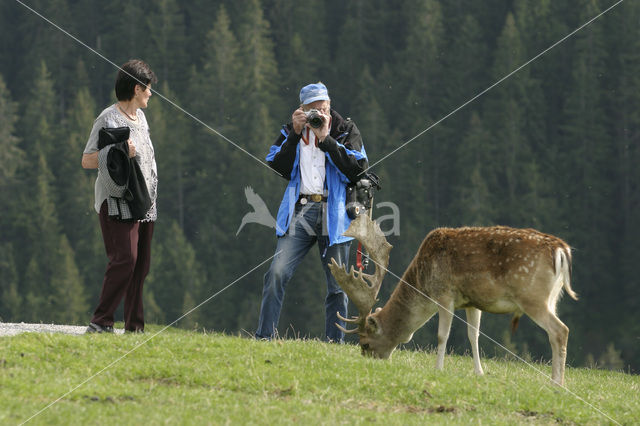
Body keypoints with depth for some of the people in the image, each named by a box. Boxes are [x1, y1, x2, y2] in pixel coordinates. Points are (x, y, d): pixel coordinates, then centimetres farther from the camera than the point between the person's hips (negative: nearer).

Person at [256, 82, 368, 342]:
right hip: (300, 211, 1)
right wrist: (295, 135, -6)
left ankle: (335, 343, 8)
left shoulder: (346, 131, 6)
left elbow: (358, 169, -8)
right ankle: (264, 337, -10)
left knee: (337, 284, 1)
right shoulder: (291, 131, 13)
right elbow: (277, 169, 2)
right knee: (277, 273, -13)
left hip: (333, 214, -1)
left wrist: (325, 138, -12)